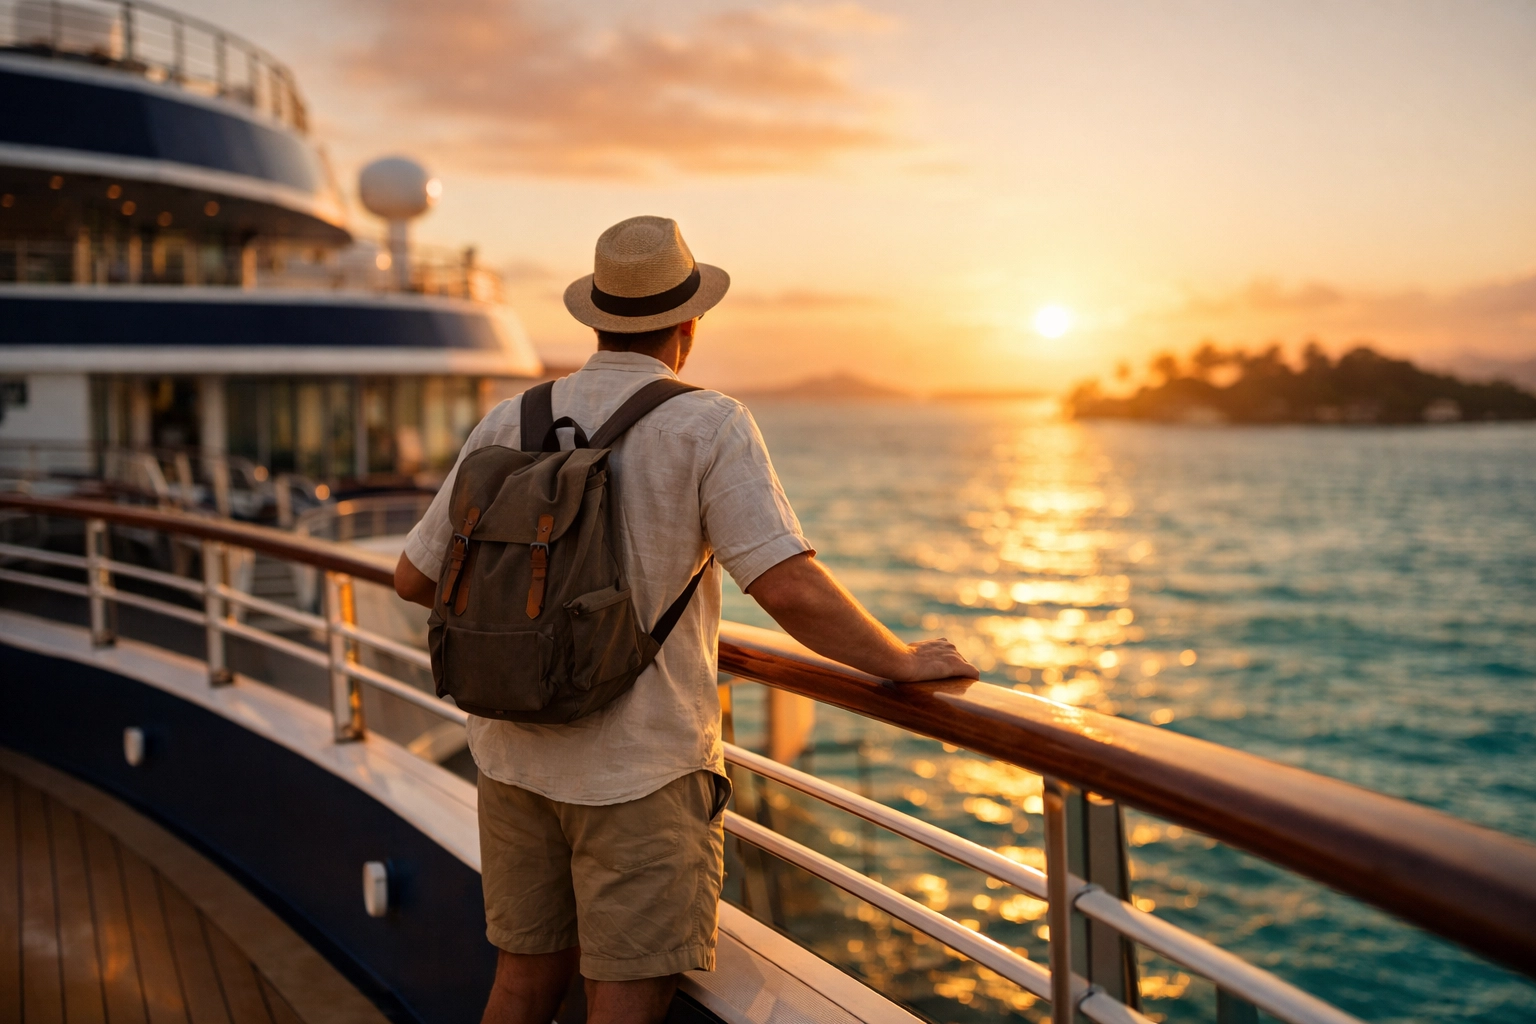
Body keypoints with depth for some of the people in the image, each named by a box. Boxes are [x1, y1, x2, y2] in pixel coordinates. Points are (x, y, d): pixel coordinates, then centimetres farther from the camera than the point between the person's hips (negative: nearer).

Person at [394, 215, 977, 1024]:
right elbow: (789, 590, -20)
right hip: (640, 764, -5)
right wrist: (901, 662, -6)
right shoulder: (707, 426, -11)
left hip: (515, 752, 5)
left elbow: (414, 578, 7)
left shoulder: (507, 424, 2)